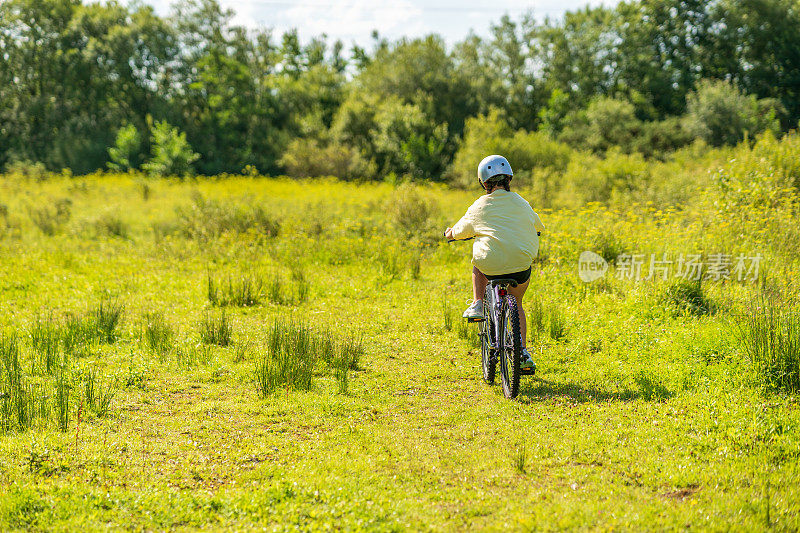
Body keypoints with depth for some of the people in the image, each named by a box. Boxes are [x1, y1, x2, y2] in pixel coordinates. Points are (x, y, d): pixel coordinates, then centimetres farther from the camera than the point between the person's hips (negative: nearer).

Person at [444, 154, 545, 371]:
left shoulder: (479, 207, 4)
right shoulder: (521, 204, 10)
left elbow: (460, 231, 21)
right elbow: (539, 227, 31)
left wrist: (450, 232, 44)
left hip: (491, 265, -2)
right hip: (521, 265, 2)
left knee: (478, 260, 34)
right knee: (516, 303, 26)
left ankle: (477, 304, 21)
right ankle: (522, 353, 17)